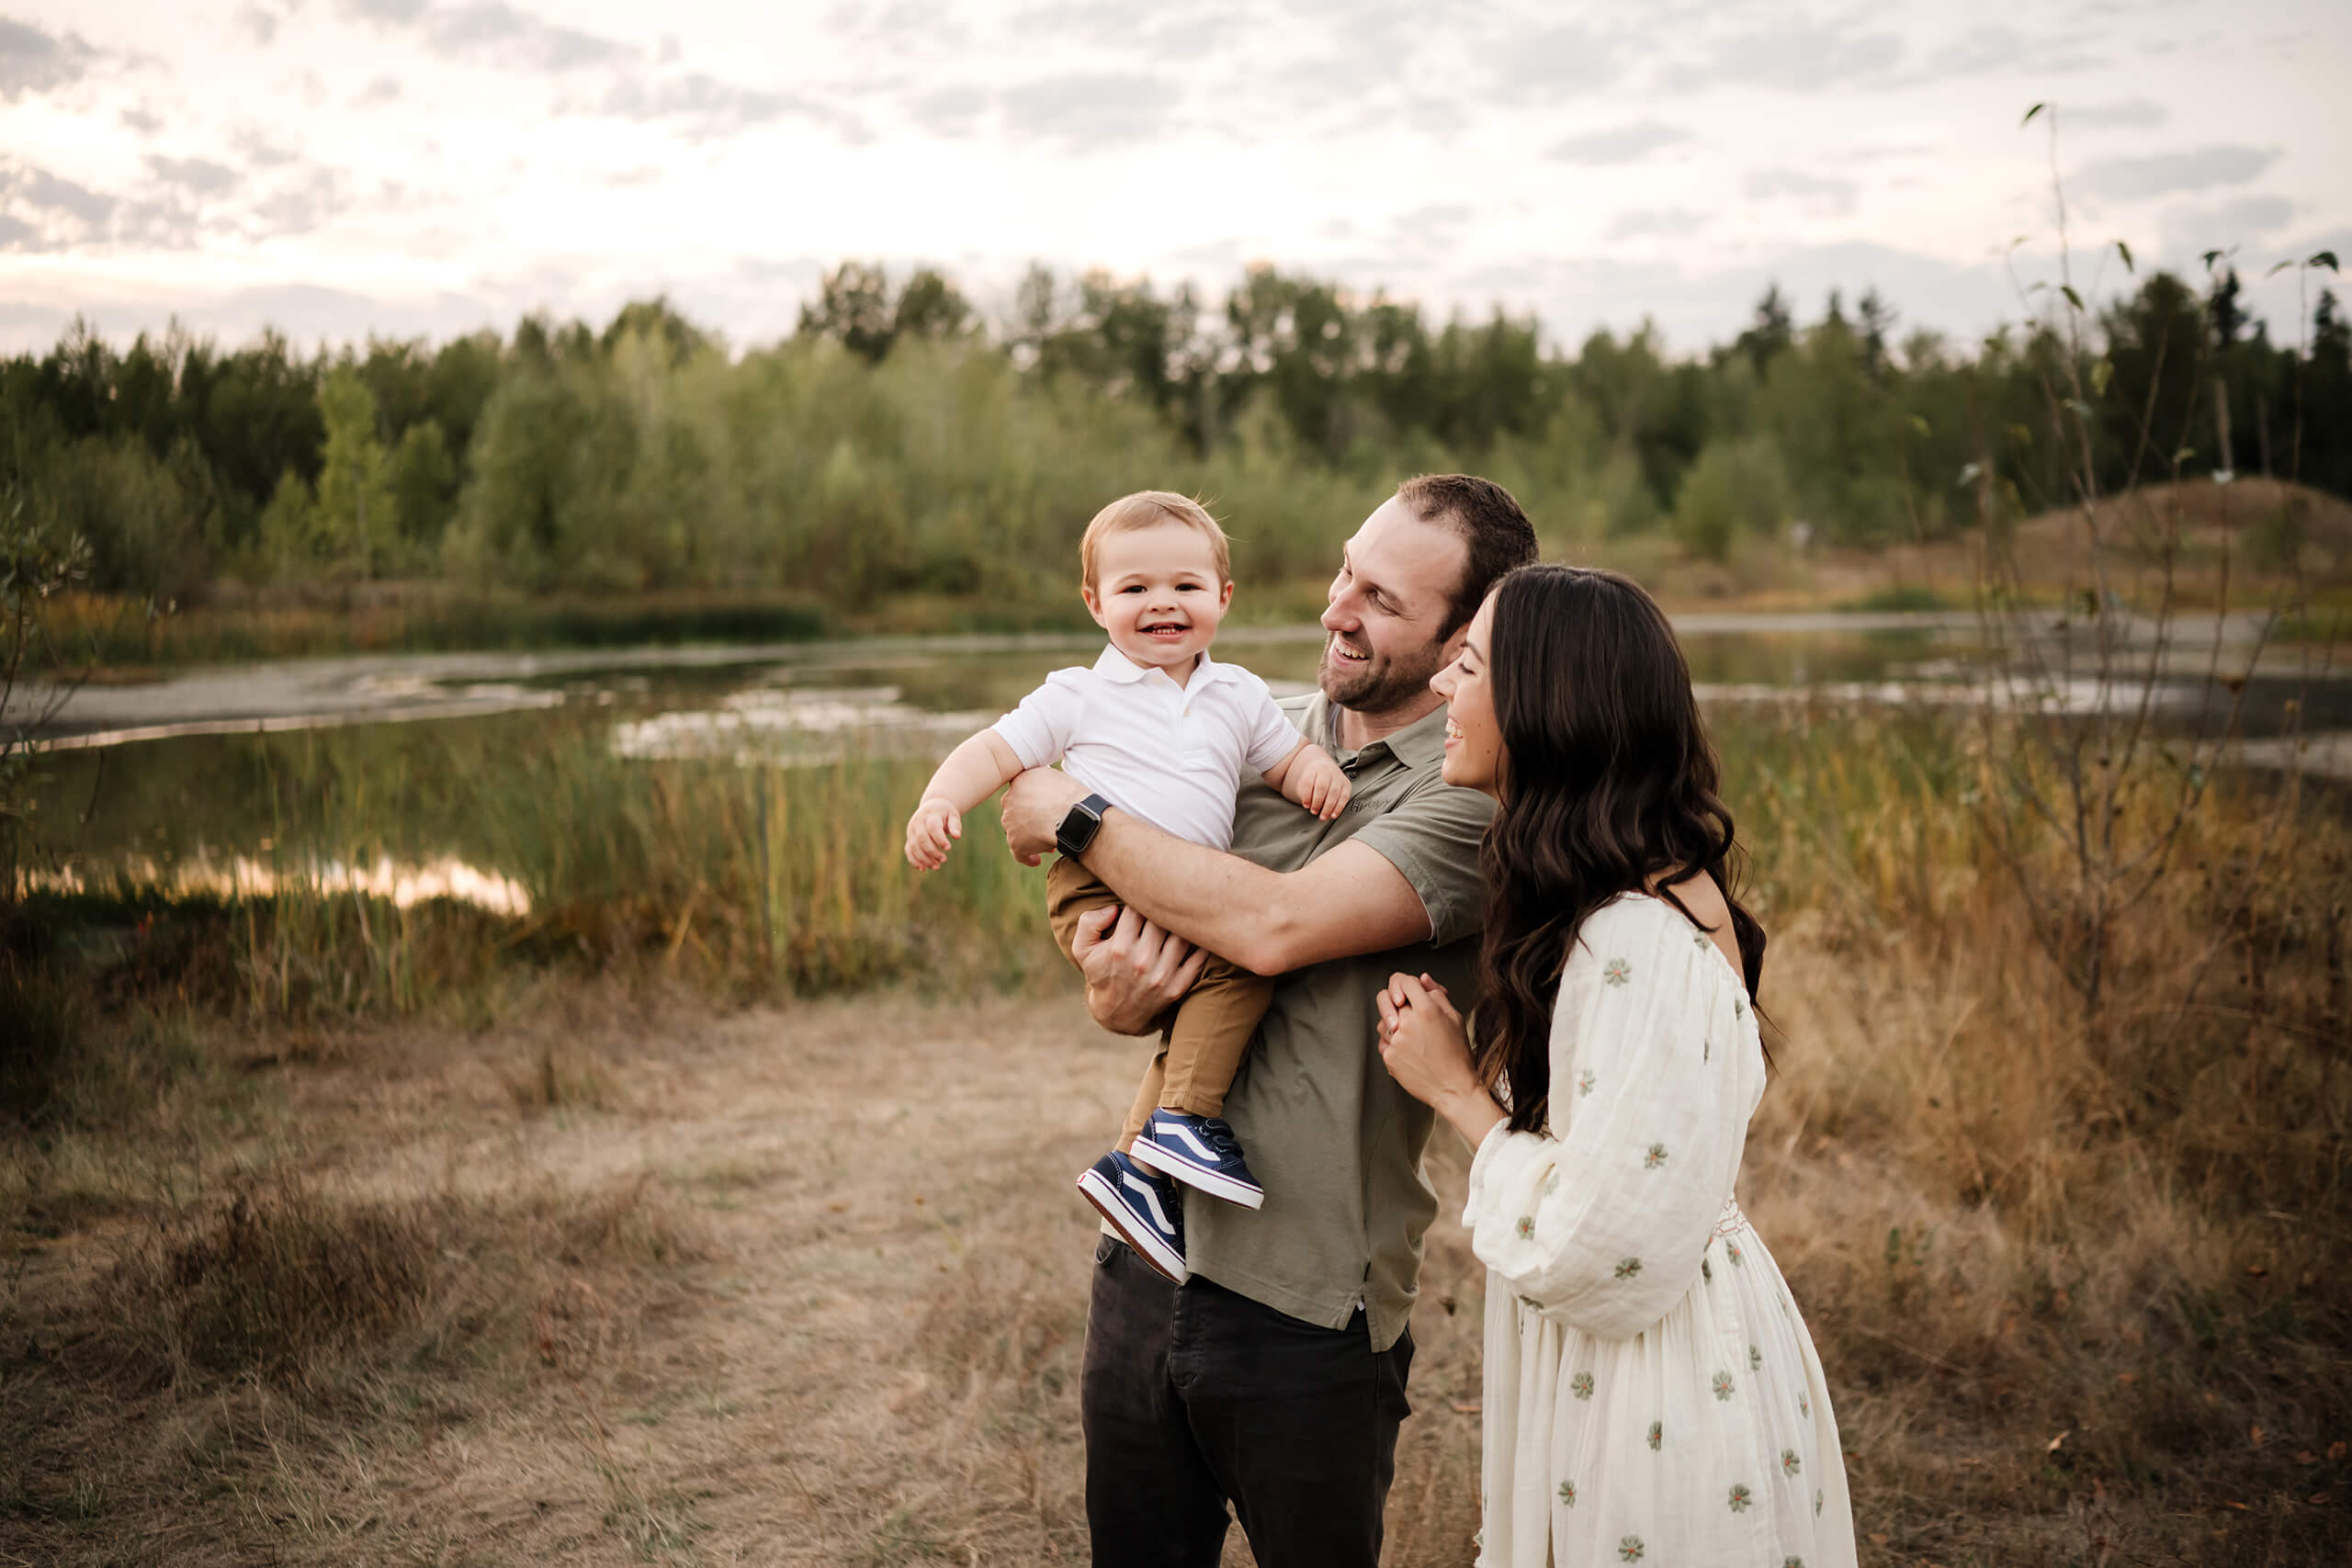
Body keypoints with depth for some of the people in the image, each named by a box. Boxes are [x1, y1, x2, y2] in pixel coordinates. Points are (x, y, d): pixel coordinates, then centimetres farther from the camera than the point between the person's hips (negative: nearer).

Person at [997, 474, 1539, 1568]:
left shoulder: (1477, 796, -14)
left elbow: (1277, 925, -27)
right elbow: (1128, 966, 10)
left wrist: (1073, 819, -14)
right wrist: (1113, 998, -15)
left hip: (1306, 1307, -5)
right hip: (1147, 1257, 5)